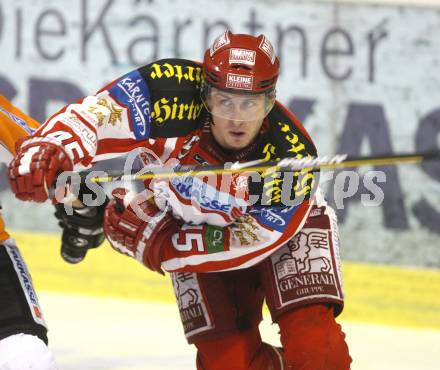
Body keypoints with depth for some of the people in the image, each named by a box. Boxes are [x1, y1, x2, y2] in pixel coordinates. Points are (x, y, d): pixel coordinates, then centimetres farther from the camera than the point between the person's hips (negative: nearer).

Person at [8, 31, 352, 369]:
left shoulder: (293, 156, -35)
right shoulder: (175, 92, -34)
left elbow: (250, 241, -28)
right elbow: (97, 114, -41)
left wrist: (153, 242, -31)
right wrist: (48, 149, -62)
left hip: (287, 226, -2)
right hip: (199, 224, 2)